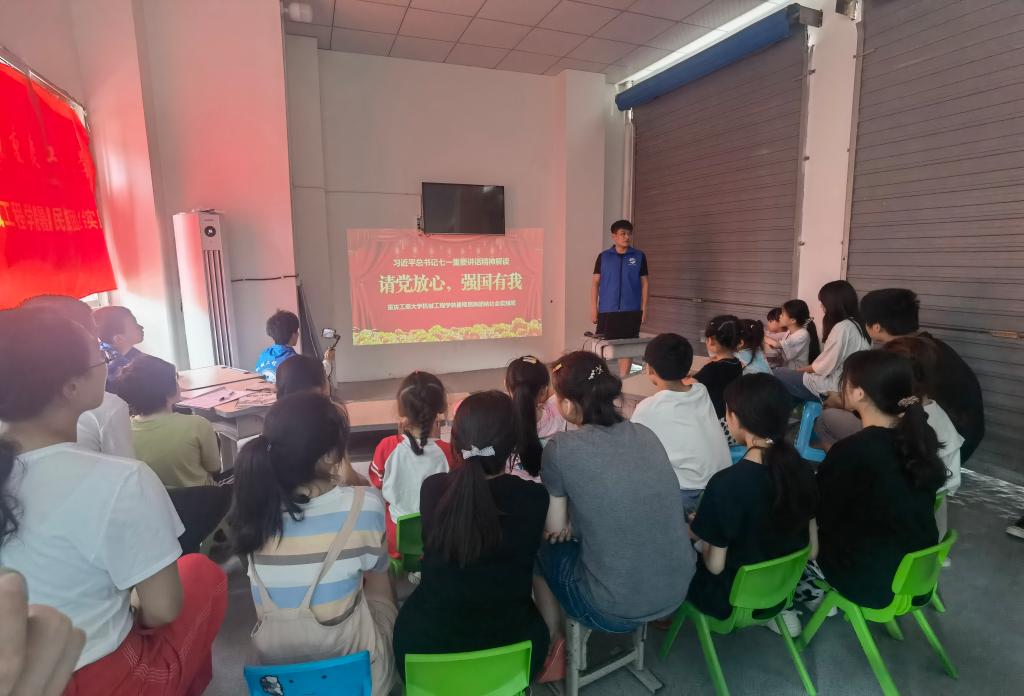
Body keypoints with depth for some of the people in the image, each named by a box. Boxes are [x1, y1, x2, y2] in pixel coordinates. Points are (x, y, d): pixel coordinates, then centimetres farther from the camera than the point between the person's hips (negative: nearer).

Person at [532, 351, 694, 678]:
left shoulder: (561, 449, -17)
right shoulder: (646, 434, -2)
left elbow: (554, 529, -5)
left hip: (614, 610, -5)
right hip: (677, 593, 6)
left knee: (538, 548, 19)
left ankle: (555, 642, 32)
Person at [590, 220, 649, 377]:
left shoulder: (639, 256, 3)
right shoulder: (603, 256, 3)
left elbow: (644, 283, 5)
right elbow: (595, 283, 4)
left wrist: (644, 308, -1)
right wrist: (594, 308, -3)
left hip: (631, 310, 0)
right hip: (607, 310, 0)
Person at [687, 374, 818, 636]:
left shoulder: (726, 484, -32)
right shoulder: (801, 468, -13)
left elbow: (715, 565, -19)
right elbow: (812, 550, -2)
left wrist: (701, 537, 0)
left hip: (732, 596, -4)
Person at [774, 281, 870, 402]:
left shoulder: (842, 328, -20)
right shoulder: (855, 324, 9)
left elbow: (824, 367, -18)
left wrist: (799, 370, 0)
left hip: (832, 388, -9)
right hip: (843, 385, 9)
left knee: (777, 374, -2)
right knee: (785, 373, 13)